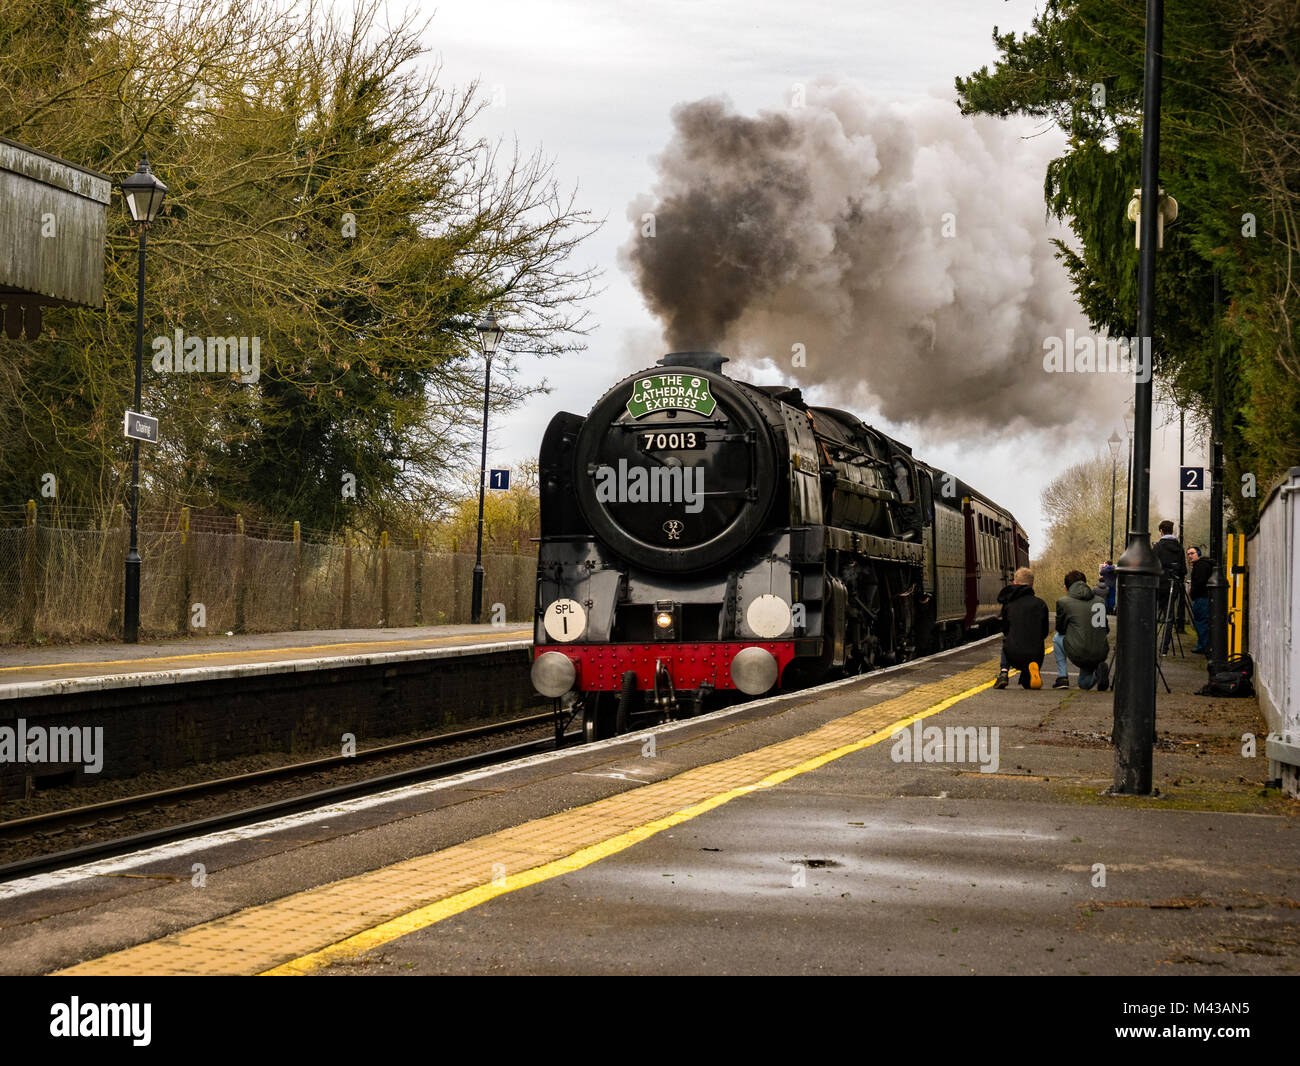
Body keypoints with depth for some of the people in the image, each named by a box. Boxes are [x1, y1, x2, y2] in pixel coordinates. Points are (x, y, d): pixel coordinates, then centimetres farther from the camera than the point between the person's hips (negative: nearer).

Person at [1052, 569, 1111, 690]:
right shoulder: (1100, 601, 12)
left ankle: (1062, 677, 18)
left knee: (1057, 638, 27)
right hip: (1101, 655, 4)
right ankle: (1098, 672, -3)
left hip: (1079, 655, -4)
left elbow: (1060, 629, 12)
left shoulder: (1063, 602, 0)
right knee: (1084, 684, 30)